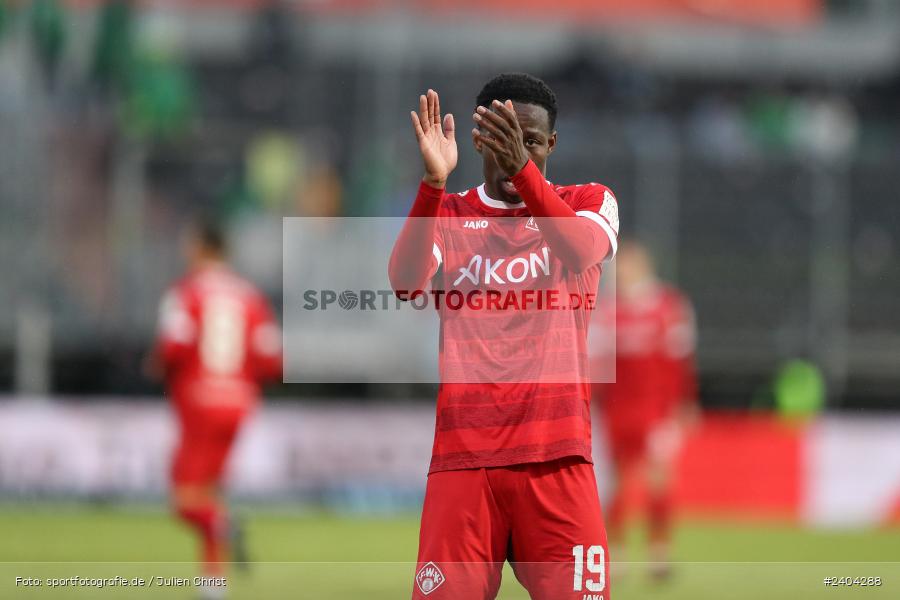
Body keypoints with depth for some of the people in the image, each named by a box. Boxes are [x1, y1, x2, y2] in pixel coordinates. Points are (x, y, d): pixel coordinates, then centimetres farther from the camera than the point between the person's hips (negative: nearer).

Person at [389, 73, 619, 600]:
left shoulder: (589, 202, 10)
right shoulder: (447, 215, 13)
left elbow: (581, 252, -14)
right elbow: (406, 282, -8)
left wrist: (523, 170, -29)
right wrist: (434, 180, -20)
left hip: (557, 456, -1)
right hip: (463, 452, 1)